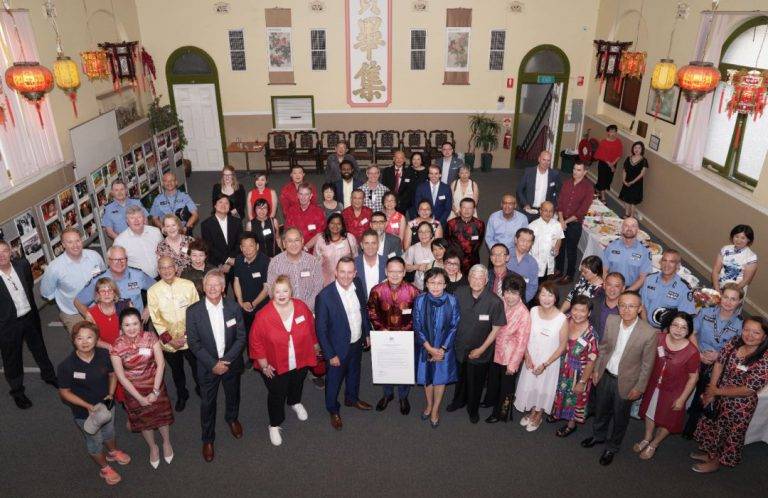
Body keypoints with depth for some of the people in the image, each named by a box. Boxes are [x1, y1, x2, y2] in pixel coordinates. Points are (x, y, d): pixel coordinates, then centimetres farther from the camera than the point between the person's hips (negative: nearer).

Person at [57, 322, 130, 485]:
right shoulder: (66, 366, -29)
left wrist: (111, 394, -15)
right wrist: (88, 406, -22)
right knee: (94, 441, 21)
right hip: (84, 412, -3)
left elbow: (112, 374, -2)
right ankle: (105, 468, 48)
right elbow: (64, 392, -16)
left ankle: (112, 452, 62)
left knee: (109, 432, 30)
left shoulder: (104, 355, -21)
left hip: (107, 404, 3)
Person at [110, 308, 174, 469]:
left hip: (155, 385, 0)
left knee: (162, 415, 19)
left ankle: (167, 442, 49)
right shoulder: (116, 347, -21)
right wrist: (140, 397, -13)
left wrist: (155, 391, -17)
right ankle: (153, 447, 48)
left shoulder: (150, 338, -20)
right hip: (133, 390, 0)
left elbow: (161, 364, -16)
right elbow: (121, 376, -15)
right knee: (143, 420, 21)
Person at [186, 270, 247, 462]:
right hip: (208, 366, -1)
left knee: (233, 396, 24)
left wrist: (226, 360, -19)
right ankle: (208, 439, 37)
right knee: (207, 403, 14)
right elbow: (193, 343, -12)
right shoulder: (193, 311, -16)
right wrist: (213, 364, -18)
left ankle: (232, 418, 55)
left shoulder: (233, 307, -14)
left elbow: (241, 337, -9)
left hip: (231, 363, 2)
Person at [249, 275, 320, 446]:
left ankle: (295, 402, 63)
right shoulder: (263, 315, -25)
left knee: (296, 385, 30)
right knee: (277, 395, 14)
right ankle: (275, 425, 40)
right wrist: (264, 364, -14)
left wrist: (315, 346, 10)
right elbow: (255, 341, -16)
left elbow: (311, 329, -1)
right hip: (275, 367, -3)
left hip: (301, 361, 3)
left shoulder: (302, 307, -17)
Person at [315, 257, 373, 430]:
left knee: (354, 373, 28)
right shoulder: (325, 296, -28)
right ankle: (333, 410, 43)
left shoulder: (357, 287, -11)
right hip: (338, 347, -5)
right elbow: (320, 329, -21)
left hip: (357, 343, 5)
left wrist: (367, 333, 11)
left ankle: (352, 399, 55)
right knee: (334, 380, 18)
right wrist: (330, 354, -17)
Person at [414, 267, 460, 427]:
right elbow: (417, 327, -9)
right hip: (425, 347, 1)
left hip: (444, 347, -1)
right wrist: (430, 348, -14)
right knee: (426, 377, 18)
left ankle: (435, 409, 34)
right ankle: (429, 404, 43)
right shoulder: (420, 300, -14)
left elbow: (454, 327, -10)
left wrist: (442, 349, -13)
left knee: (441, 377, 14)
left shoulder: (452, 301, -16)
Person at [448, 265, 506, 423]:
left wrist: (481, 349, -13)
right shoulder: (459, 293, -16)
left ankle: (473, 408, 46)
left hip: (480, 350, -3)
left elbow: (496, 328, -15)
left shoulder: (494, 301, -25)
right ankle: (459, 400, 55)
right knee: (460, 376, 26)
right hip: (459, 346, 3)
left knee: (476, 381, 19)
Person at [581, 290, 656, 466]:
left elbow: (647, 364, -14)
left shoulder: (649, 333, -25)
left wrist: (639, 387, -8)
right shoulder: (611, 321, -14)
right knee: (601, 410, 26)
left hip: (626, 382, -3)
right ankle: (598, 435, 53)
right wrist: (596, 369, 6)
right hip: (605, 376, 3)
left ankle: (612, 447, 44)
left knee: (620, 418, 19)